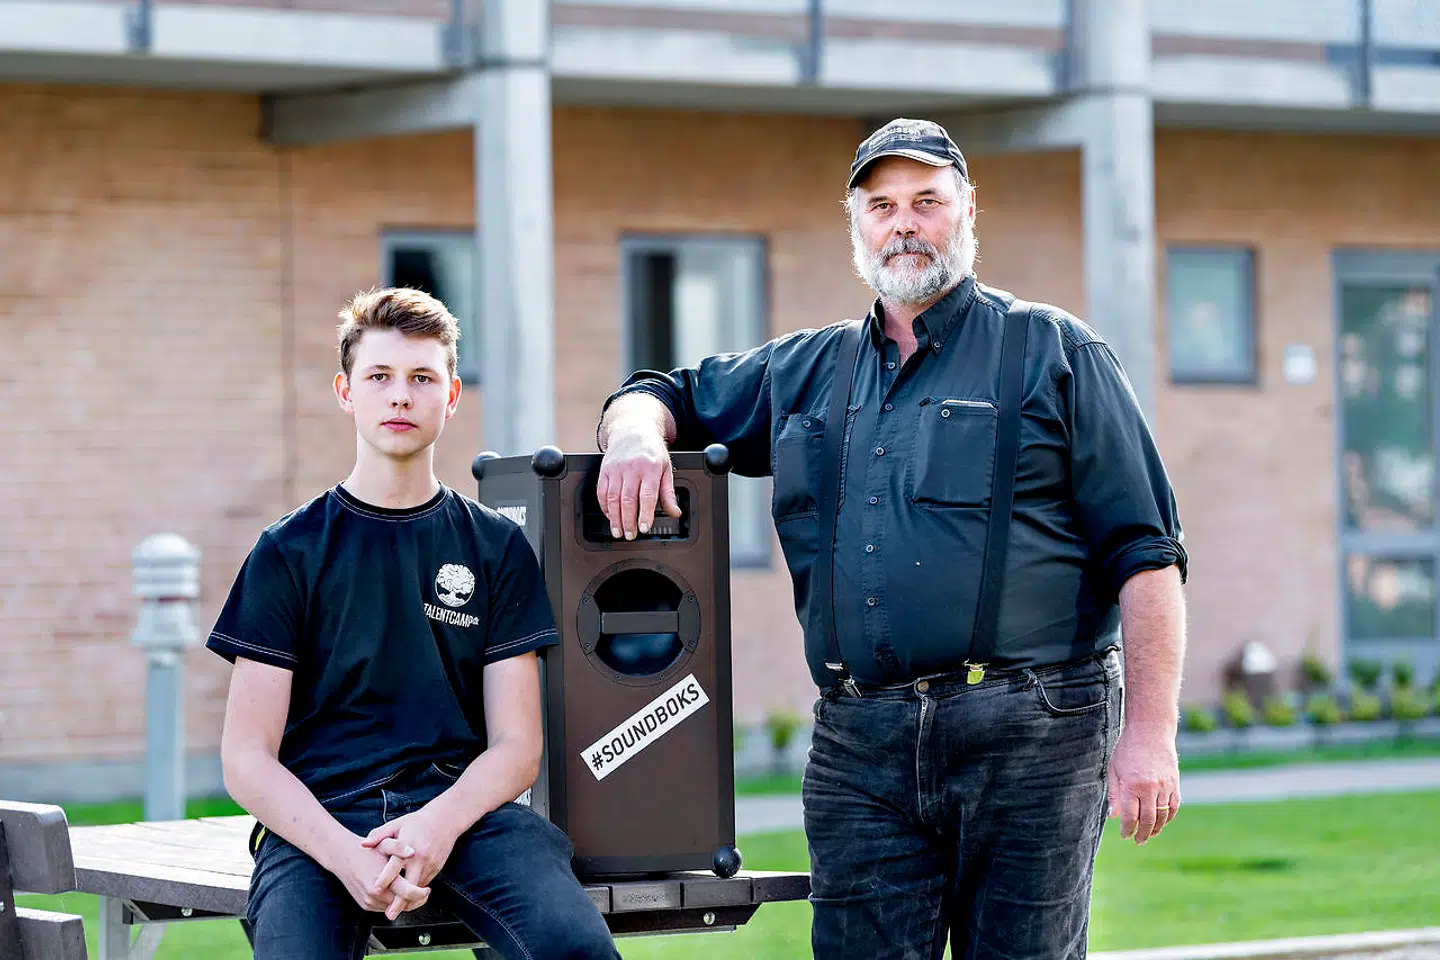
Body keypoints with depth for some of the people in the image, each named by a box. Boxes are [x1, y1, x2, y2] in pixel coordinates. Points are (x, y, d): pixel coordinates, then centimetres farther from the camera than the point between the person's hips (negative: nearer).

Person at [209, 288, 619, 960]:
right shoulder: (290, 551, 9)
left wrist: (440, 823, -13)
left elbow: (517, 745, 9)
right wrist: (344, 855, -15)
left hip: (463, 804, 1)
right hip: (317, 816, -1)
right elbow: (247, 759, 4)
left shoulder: (496, 547, 14)